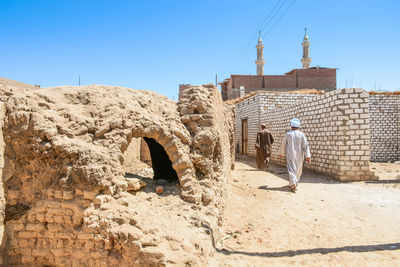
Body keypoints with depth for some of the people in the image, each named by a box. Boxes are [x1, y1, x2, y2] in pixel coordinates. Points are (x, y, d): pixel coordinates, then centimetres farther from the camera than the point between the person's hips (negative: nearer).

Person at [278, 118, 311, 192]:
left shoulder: (288, 134, -4)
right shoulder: (301, 134, -4)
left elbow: (283, 145, 4)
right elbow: (305, 145, -9)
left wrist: (280, 153, 18)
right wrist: (308, 156, -9)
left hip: (290, 156, -2)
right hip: (299, 156, 2)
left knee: (291, 170, -5)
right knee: (298, 170, 18)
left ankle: (293, 184, -23)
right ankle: (295, 182, 31)